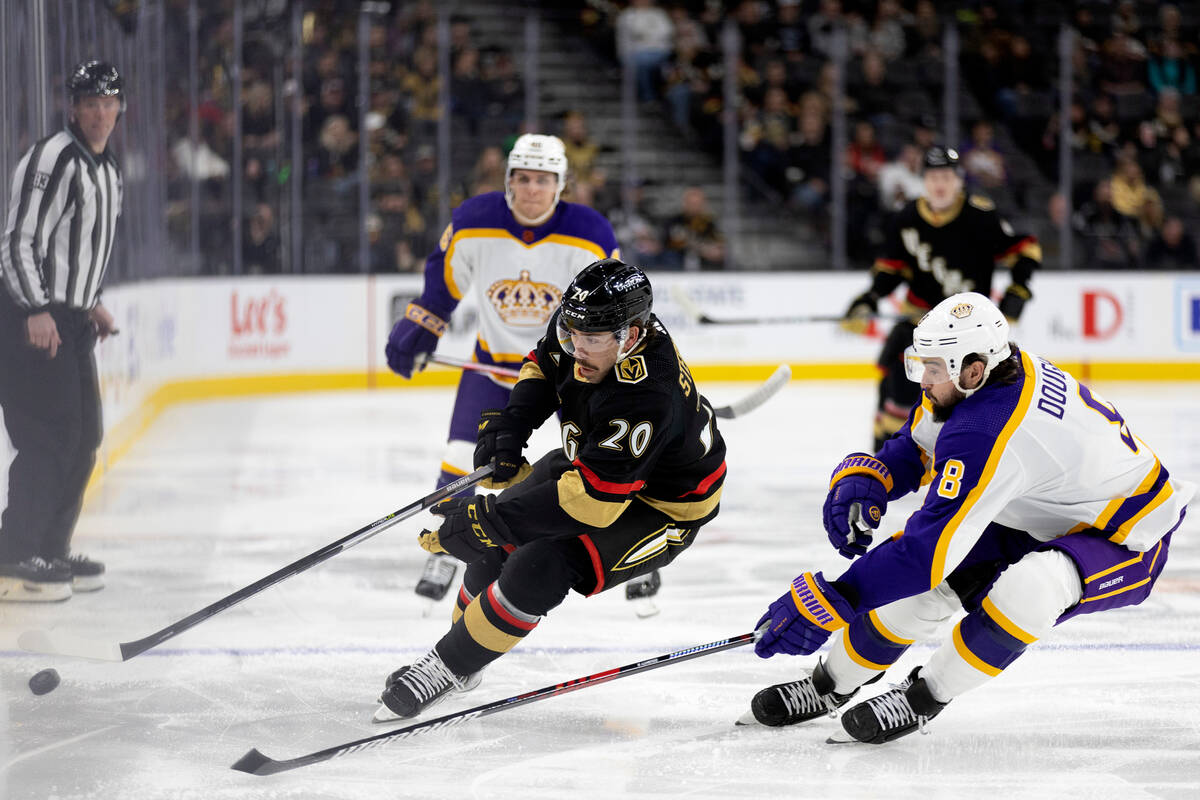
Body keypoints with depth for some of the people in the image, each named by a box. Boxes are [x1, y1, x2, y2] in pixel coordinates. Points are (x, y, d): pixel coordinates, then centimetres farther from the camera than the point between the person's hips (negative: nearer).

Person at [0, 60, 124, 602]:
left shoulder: (109, 169, 16)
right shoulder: (54, 160, -15)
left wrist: (91, 304, 18)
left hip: (70, 319, 10)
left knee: (85, 437, 11)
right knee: (50, 438, -13)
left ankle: (50, 551, 20)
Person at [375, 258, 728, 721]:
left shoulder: (647, 400, -42)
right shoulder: (580, 324, -18)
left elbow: (591, 500, -42)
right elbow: (544, 365, 7)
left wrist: (488, 520, -40)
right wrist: (511, 425, -11)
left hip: (664, 504, -8)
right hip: (590, 456, 8)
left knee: (539, 567, -23)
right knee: (499, 540, 0)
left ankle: (449, 666, -6)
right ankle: (464, 651, 21)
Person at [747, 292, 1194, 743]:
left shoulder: (986, 435, -37)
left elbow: (930, 549, -39)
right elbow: (913, 448, 7)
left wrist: (830, 602, -37)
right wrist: (861, 484, -13)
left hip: (1126, 544, -10)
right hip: (1044, 519, 10)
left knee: (1027, 587, -37)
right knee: (927, 579, -2)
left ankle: (924, 698, -16)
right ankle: (830, 685, 19)